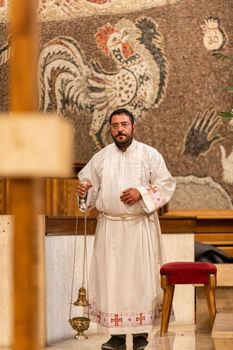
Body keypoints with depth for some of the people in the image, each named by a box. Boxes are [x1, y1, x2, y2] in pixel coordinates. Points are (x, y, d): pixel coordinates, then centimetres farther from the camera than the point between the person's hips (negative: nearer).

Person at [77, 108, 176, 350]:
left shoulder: (150, 155, 1)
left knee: (140, 278, -1)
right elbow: (89, 185, 13)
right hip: (109, 227, 2)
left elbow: (166, 185, 0)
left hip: (140, 227, -2)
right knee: (110, 278, 0)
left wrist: (141, 193, -14)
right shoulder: (100, 157, 8)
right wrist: (83, 191, -10)